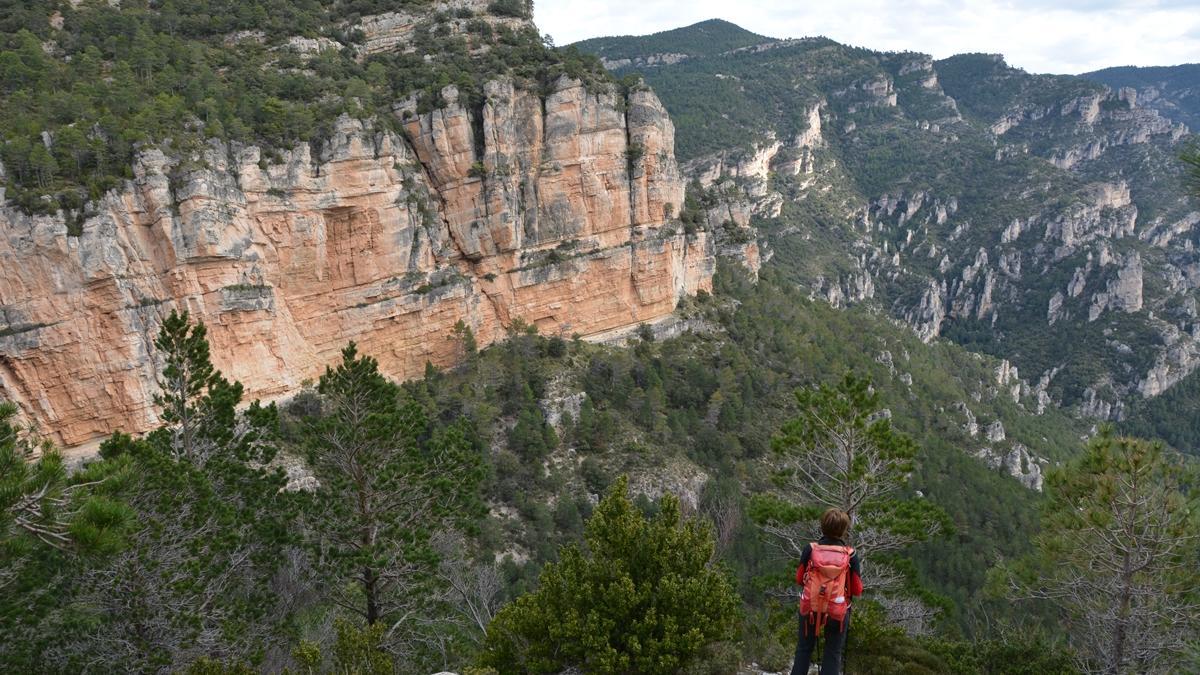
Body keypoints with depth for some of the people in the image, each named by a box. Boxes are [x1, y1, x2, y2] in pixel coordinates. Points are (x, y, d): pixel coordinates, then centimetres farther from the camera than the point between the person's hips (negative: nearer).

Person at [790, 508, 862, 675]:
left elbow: (799, 579, 0)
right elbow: (857, 590, -5)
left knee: (804, 649, 18)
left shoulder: (810, 549, -10)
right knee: (833, 653, 13)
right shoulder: (850, 555, -12)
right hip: (838, 611, -1)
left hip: (810, 608, 1)